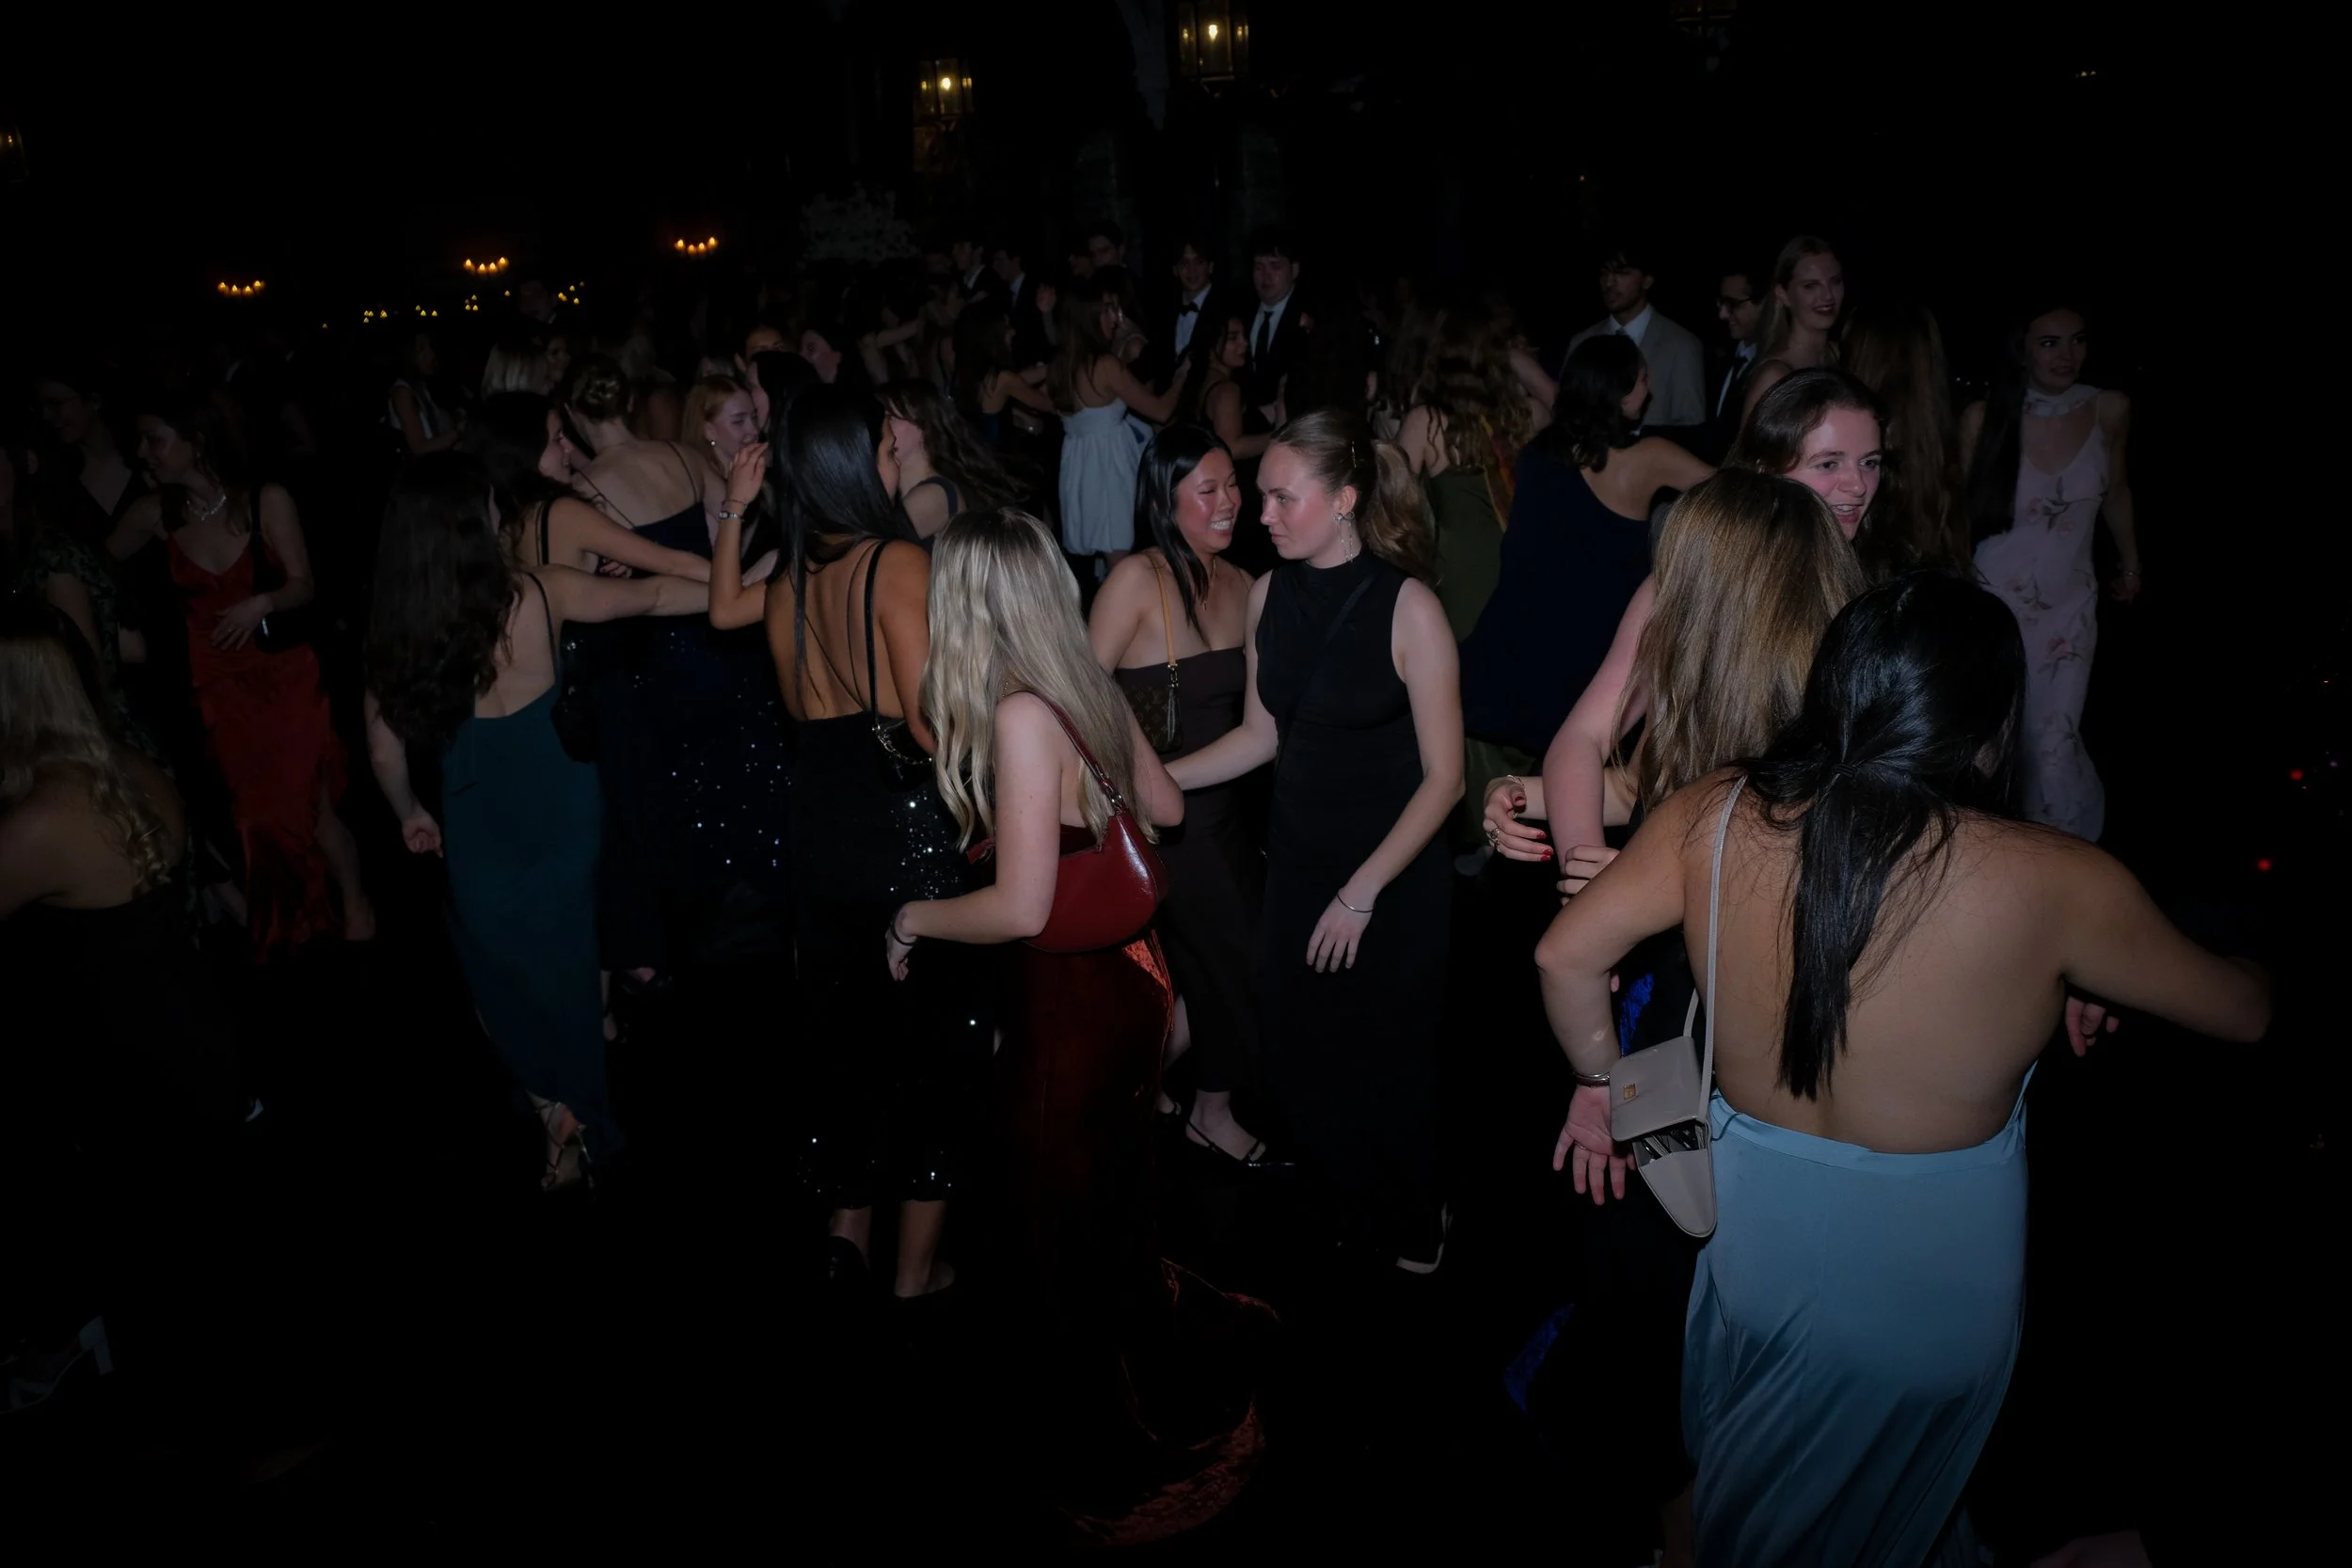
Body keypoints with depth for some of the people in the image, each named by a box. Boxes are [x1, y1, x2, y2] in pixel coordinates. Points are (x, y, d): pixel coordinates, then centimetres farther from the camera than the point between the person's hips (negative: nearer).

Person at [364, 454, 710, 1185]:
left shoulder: (394, 625, -13)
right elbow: (653, 596, -4)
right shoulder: (534, 594, -16)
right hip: (558, 816, 1)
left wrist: (409, 815, 10)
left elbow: (386, 749, -5)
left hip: (478, 830, 0)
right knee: (567, 966, 21)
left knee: (507, 976, 22)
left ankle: (558, 1110, 26)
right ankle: (581, 1111, 38)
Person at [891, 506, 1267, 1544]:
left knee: (1071, 1241, 11)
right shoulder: (1090, 694, 0)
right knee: (1112, 1223, 25)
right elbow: (1164, 808, 16)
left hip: (1072, 1009, -8)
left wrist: (912, 920, -10)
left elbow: (1020, 908, -26)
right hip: (1129, 980, 8)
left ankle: (1132, 1473, 30)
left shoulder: (1020, 716, -24)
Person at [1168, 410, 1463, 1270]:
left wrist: (1361, 893, -15)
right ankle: (1368, 1209, 39)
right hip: (1297, 864, 5)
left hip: (1394, 881, -5)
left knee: (1383, 1068, 10)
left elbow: (1443, 777, -15)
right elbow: (1262, 735, 8)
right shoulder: (1269, 593, -1)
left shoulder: (1408, 607, -18)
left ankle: (1414, 1226, 40)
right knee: (1295, 1061, 10)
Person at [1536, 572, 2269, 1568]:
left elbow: (1566, 956, -10)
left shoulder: (1714, 820, -18)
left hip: (1751, 1244, 2)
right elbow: (2244, 1013, -6)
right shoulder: (2053, 885, -24)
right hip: (1929, 1288, -1)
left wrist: (1604, 1085, 8)